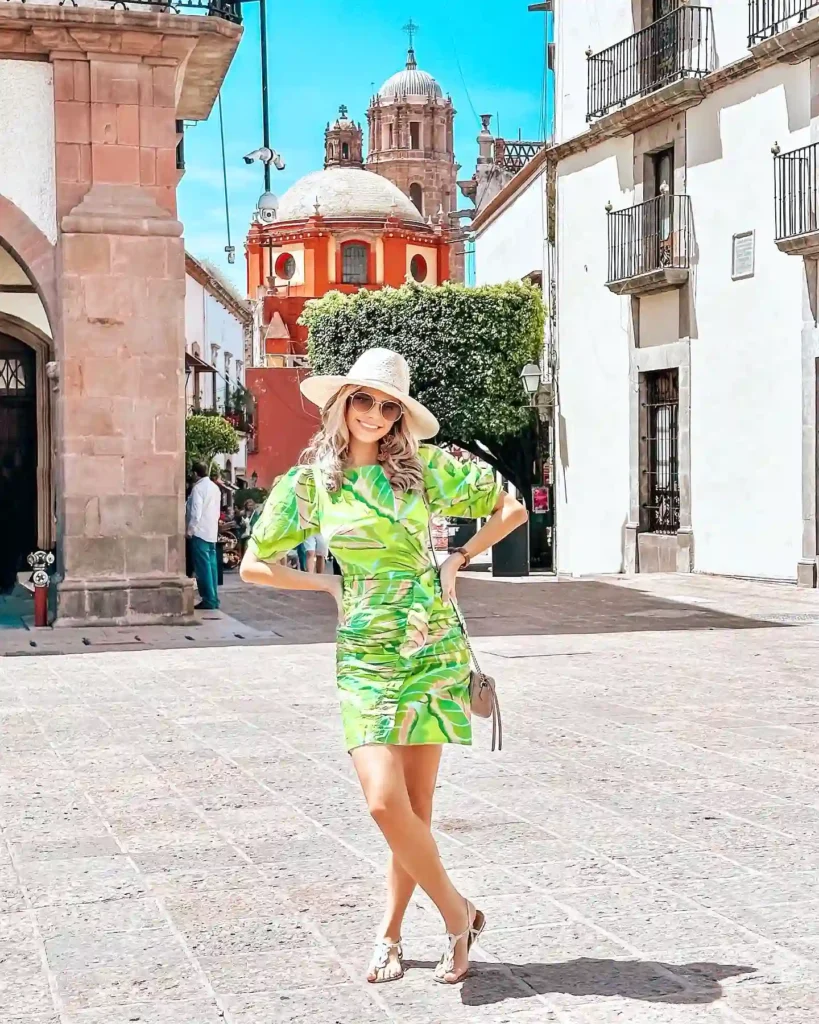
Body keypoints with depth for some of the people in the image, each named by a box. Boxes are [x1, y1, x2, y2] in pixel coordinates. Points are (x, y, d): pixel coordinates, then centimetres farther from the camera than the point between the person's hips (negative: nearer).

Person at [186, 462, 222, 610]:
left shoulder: (198, 488, -12)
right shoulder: (215, 487, 12)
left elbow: (196, 512, -18)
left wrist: (190, 530, -10)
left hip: (200, 533, -8)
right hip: (212, 532, 8)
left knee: (203, 567, -6)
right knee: (211, 566, 9)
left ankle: (208, 600, -8)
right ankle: (213, 599, 9)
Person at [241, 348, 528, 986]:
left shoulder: (425, 467, 3)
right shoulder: (310, 482, 3)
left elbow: (512, 509, 13)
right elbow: (254, 566, 12)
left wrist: (459, 560, 5)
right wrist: (332, 586, 6)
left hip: (433, 647, 0)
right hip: (364, 654, 0)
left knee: (415, 804, 0)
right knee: (385, 802, -12)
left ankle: (391, 932, 18)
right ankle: (458, 914, 8)